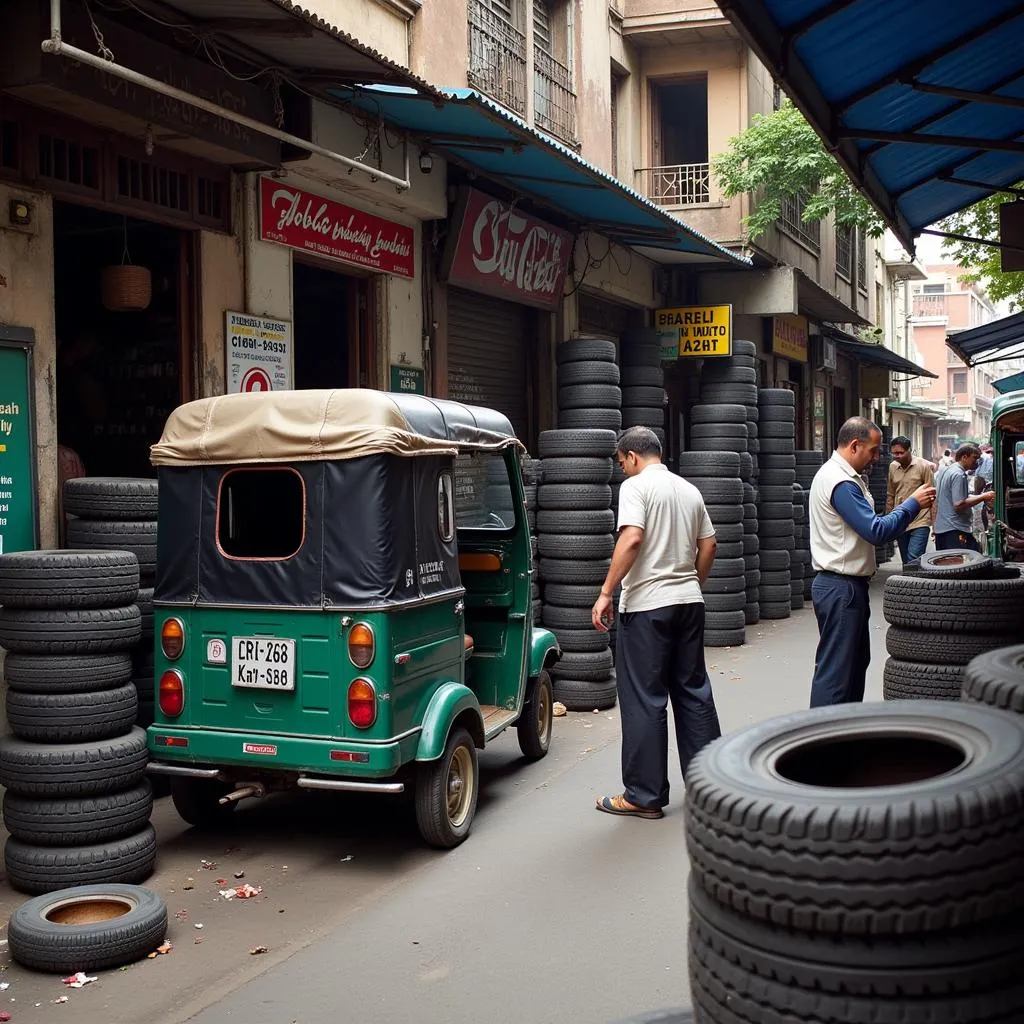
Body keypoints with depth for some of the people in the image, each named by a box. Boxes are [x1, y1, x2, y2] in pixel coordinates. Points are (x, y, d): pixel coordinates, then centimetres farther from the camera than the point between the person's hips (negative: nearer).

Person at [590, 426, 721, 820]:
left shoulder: (636, 486, -8)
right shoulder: (689, 490, 13)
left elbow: (632, 538, -22)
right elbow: (709, 544, 15)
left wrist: (606, 592, -19)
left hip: (647, 605, -7)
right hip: (689, 601, 7)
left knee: (644, 700, -1)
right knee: (694, 690, 15)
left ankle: (644, 796, 3)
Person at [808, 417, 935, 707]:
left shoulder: (836, 475, 15)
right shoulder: (840, 482, -20)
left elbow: (868, 524, 22)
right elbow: (876, 531, -22)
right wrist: (913, 504, -13)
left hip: (847, 585, 11)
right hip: (841, 588, -11)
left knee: (857, 660, 20)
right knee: (835, 670, -7)